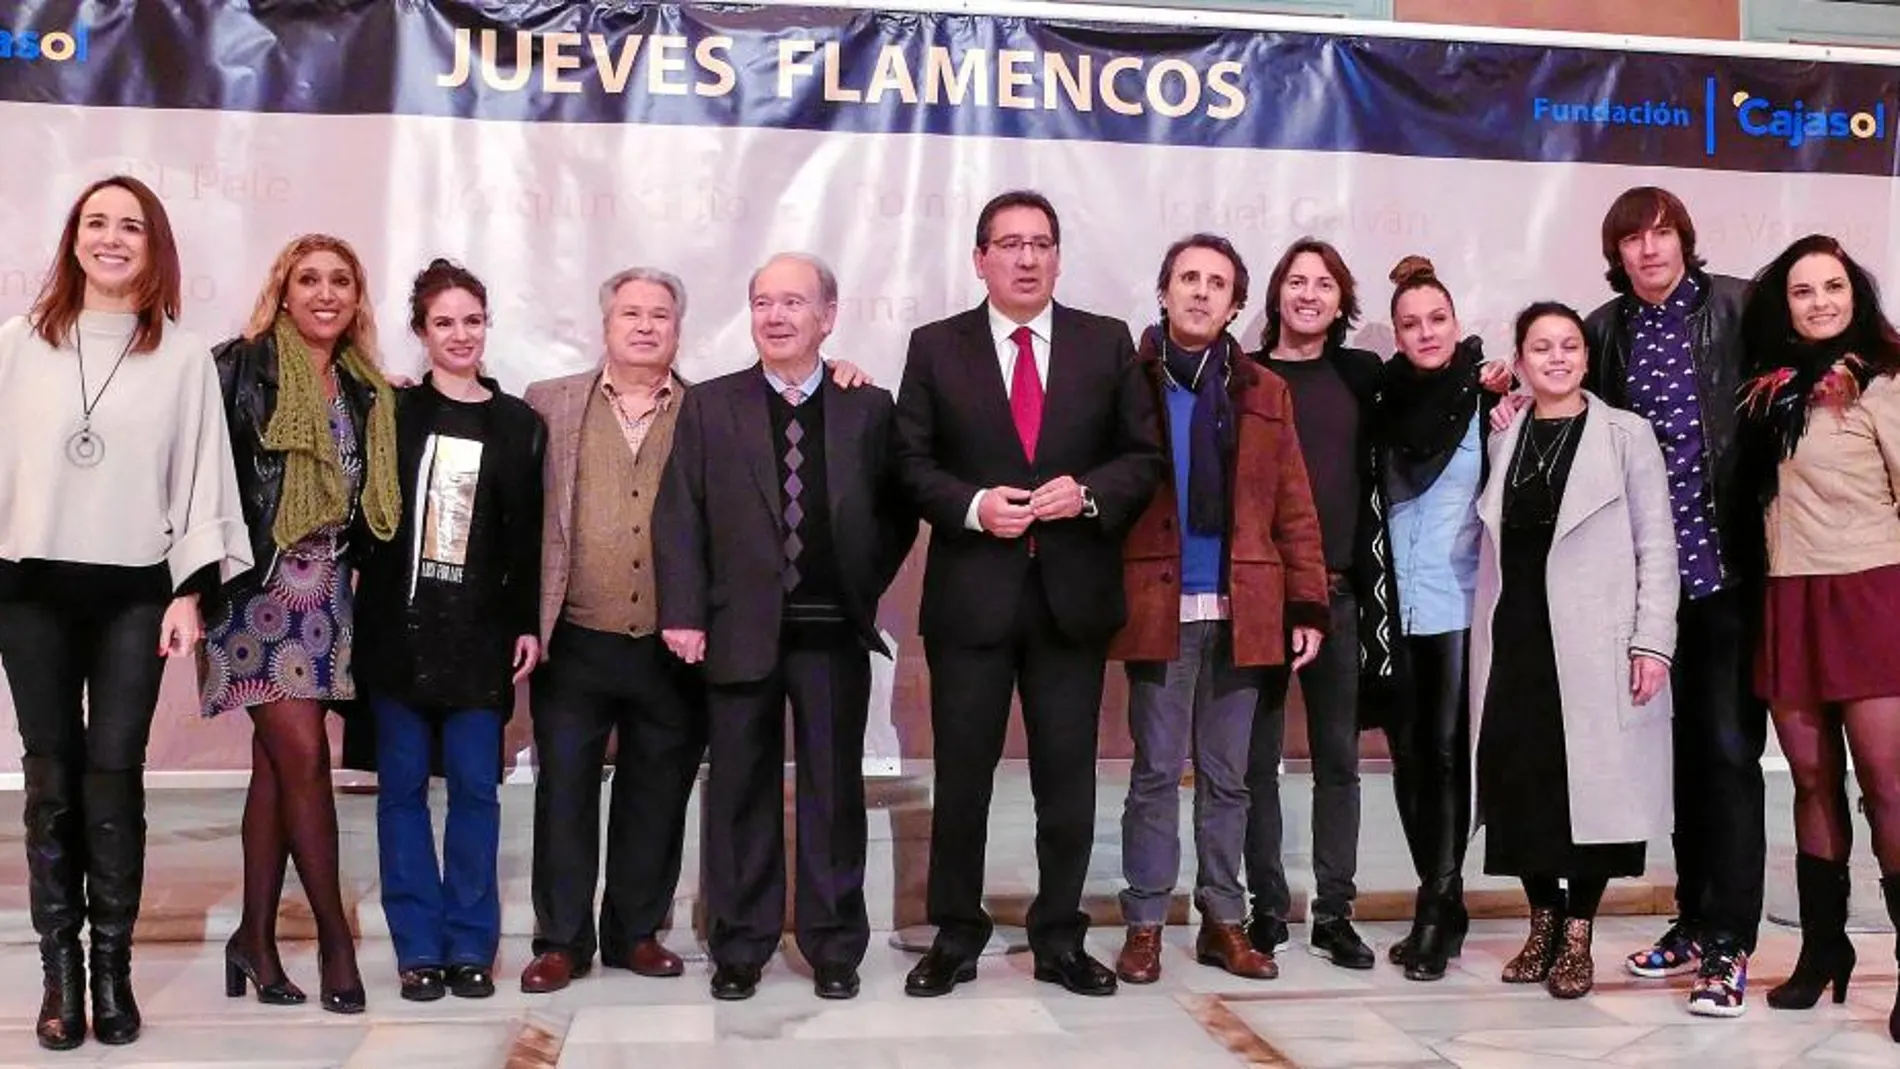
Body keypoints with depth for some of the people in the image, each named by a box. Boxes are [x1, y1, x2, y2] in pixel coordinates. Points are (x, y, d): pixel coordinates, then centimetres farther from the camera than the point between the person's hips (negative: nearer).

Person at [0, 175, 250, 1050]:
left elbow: (201, 474, 1)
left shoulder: (183, 354, 1)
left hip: (134, 592, -1)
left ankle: (112, 965, 9)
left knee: (114, 778, 0)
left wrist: (192, 590, -3)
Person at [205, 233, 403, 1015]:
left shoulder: (366, 390, 11)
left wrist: (355, 568, 8)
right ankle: (335, 935, 2)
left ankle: (257, 938, 17)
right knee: (304, 756, -8)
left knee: (277, 763, 9)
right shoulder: (241, 367, -6)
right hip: (261, 584, -6)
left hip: (325, 588, 6)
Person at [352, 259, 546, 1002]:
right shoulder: (390, 411, 5)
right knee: (402, 786, 4)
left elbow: (529, 536, 5)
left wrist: (528, 624, -2)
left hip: (479, 630, 0)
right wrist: (356, 614, -2)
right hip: (397, 626, 0)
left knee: (475, 786, 1)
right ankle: (419, 946, 12)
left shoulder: (519, 423, 6)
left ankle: (471, 945, 11)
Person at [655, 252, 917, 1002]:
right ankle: (740, 947, 18)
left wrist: (865, 587, 0)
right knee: (741, 793, 7)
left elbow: (898, 513, 10)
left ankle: (834, 946, 18)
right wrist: (683, 614, -7)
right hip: (740, 630, 0)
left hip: (834, 632, 0)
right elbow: (678, 517, 0)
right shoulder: (708, 406, 5)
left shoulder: (869, 408, 5)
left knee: (834, 791, 6)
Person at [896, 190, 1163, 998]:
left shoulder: (1108, 343, 7)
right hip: (971, 590, -1)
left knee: (1068, 777, 8)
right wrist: (971, 506, -15)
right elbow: (911, 462, 2)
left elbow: (1145, 454, 5)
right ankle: (955, 938, 20)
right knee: (962, 775, 7)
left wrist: (1088, 495, -13)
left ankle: (1060, 940, 21)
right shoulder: (935, 347, 5)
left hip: (1074, 591, 1)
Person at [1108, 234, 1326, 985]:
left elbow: (1294, 509, 8)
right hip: (1158, 606, -3)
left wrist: (1308, 603, 2)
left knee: (1227, 776, 9)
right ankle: (1144, 925, 10)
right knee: (1156, 771, 3)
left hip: (1242, 610, 3)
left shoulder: (1265, 392, 11)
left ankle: (1223, 921, 18)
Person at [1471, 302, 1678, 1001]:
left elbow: (1656, 546, -2)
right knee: (1520, 779, 2)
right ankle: (1543, 922, 20)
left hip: (1593, 644, -3)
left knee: (1593, 783, -1)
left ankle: (1577, 936, 12)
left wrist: (1652, 640, -9)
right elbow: (1495, 542, 12)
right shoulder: (1505, 439, 13)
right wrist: (1485, 640, 5)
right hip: (1515, 641, 3)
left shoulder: (1627, 435, 2)